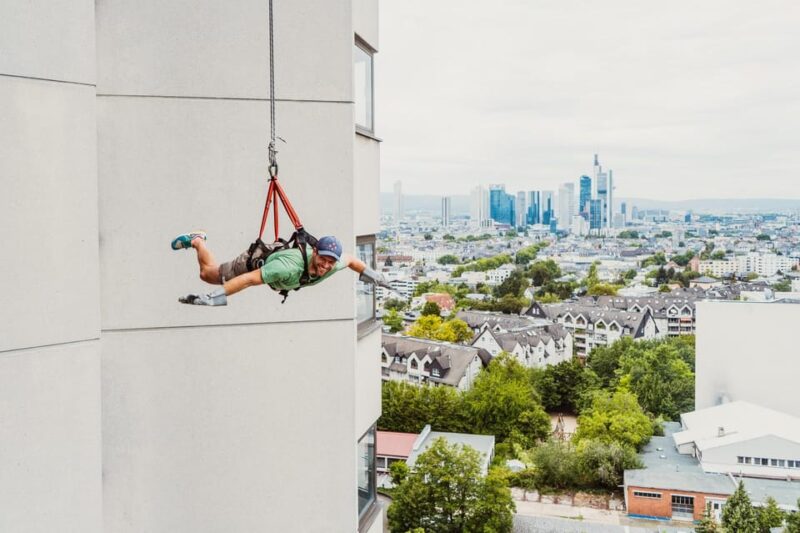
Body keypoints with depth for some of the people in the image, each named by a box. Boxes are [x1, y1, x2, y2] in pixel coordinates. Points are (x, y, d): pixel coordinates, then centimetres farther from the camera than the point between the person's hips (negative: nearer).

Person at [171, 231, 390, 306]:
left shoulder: (333, 263, -31)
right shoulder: (291, 267, -51)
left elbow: (351, 259, -6)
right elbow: (248, 279, -52)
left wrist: (372, 274, 3)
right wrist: (210, 298, -57)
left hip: (274, 253, 6)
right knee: (209, 273, 20)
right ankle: (197, 241, 44)